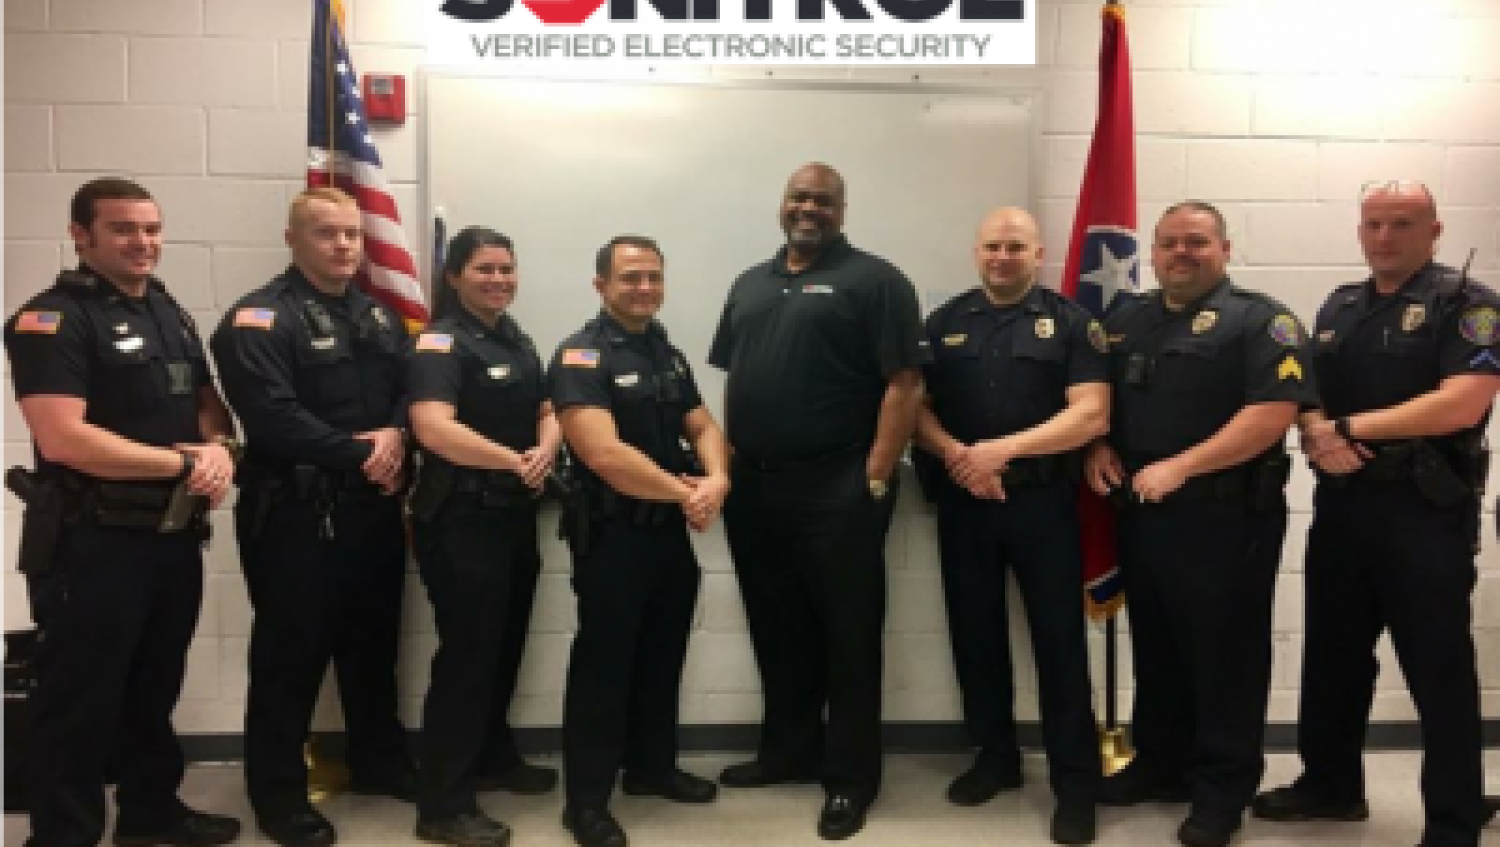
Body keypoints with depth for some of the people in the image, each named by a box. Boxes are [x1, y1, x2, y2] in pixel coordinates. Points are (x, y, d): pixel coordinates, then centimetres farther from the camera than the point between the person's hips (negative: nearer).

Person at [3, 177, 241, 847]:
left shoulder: (171, 314, 11)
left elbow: (207, 403, 16)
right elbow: (63, 440, -24)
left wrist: (217, 448, -8)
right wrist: (184, 463, -17)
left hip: (175, 536, 8)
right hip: (95, 545, -7)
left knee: (155, 689, 20)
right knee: (79, 703, 6)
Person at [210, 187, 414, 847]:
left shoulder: (380, 316, 15)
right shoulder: (259, 318, -10)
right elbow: (275, 418, -22)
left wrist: (395, 434, -14)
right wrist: (361, 455, -17)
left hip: (375, 507, 7)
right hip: (296, 512, -7)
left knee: (373, 643, 18)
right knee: (291, 652, 2)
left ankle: (379, 762, 35)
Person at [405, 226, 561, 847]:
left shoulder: (516, 338, 13)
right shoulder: (441, 342, -13)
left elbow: (545, 410, 14)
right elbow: (432, 427, -28)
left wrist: (546, 449, -9)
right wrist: (514, 460, -24)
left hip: (515, 514, 8)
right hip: (460, 519, -8)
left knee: (505, 646, 19)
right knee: (467, 653, -5)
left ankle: (493, 757, 38)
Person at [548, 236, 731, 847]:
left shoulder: (668, 355, 12)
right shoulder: (581, 356, -13)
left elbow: (703, 427, 9)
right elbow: (605, 455, -24)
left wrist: (717, 479, -14)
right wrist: (684, 492, -15)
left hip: (672, 531, 8)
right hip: (612, 534, -7)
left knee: (663, 655, 17)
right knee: (603, 661, 0)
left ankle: (651, 767, 34)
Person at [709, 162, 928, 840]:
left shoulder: (874, 280, -4)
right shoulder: (750, 285, 16)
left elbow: (904, 384, -10)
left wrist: (875, 478, -15)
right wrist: (726, 466, 10)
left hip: (837, 489, -6)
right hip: (754, 487, 7)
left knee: (848, 634, 3)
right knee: (776, 628, 16)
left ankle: (851, 776, 16)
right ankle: (788, 750, 33)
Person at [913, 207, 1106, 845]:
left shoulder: (1069, 321, 1)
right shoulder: (945, 322, 9)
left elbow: (1092, 412, -9)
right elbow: (915, 405, 5)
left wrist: (1006, 448, -18)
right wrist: (954, 454, -14)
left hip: (1043, 499, -3)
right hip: (962, 500, 3)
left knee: (1059, 638, 0)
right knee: (975, 632, 11)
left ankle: (1075, 779, 11)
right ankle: (995, 756, 27)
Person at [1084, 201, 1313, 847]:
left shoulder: (1260, 320, -6)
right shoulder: (1124, 319, 13)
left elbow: (1274, 411, -18)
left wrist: (1180, 466, -22)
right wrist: (1099, 447, 0)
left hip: (1228, 515, -6)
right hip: (1142, 510, 6)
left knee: (1225, 653, 4)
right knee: (1154, 647, 16)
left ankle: (1224, 787, 18)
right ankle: (1159, 764, 31)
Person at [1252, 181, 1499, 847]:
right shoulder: (1338, 307, 13)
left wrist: (1348, 427, -14)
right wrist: (1316, 432, -12)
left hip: (1426, 511, -6)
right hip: (1340, 506, 6)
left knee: (1439, 670, 3)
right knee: (1333, 655, 15)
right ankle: (1330, 783, 32)